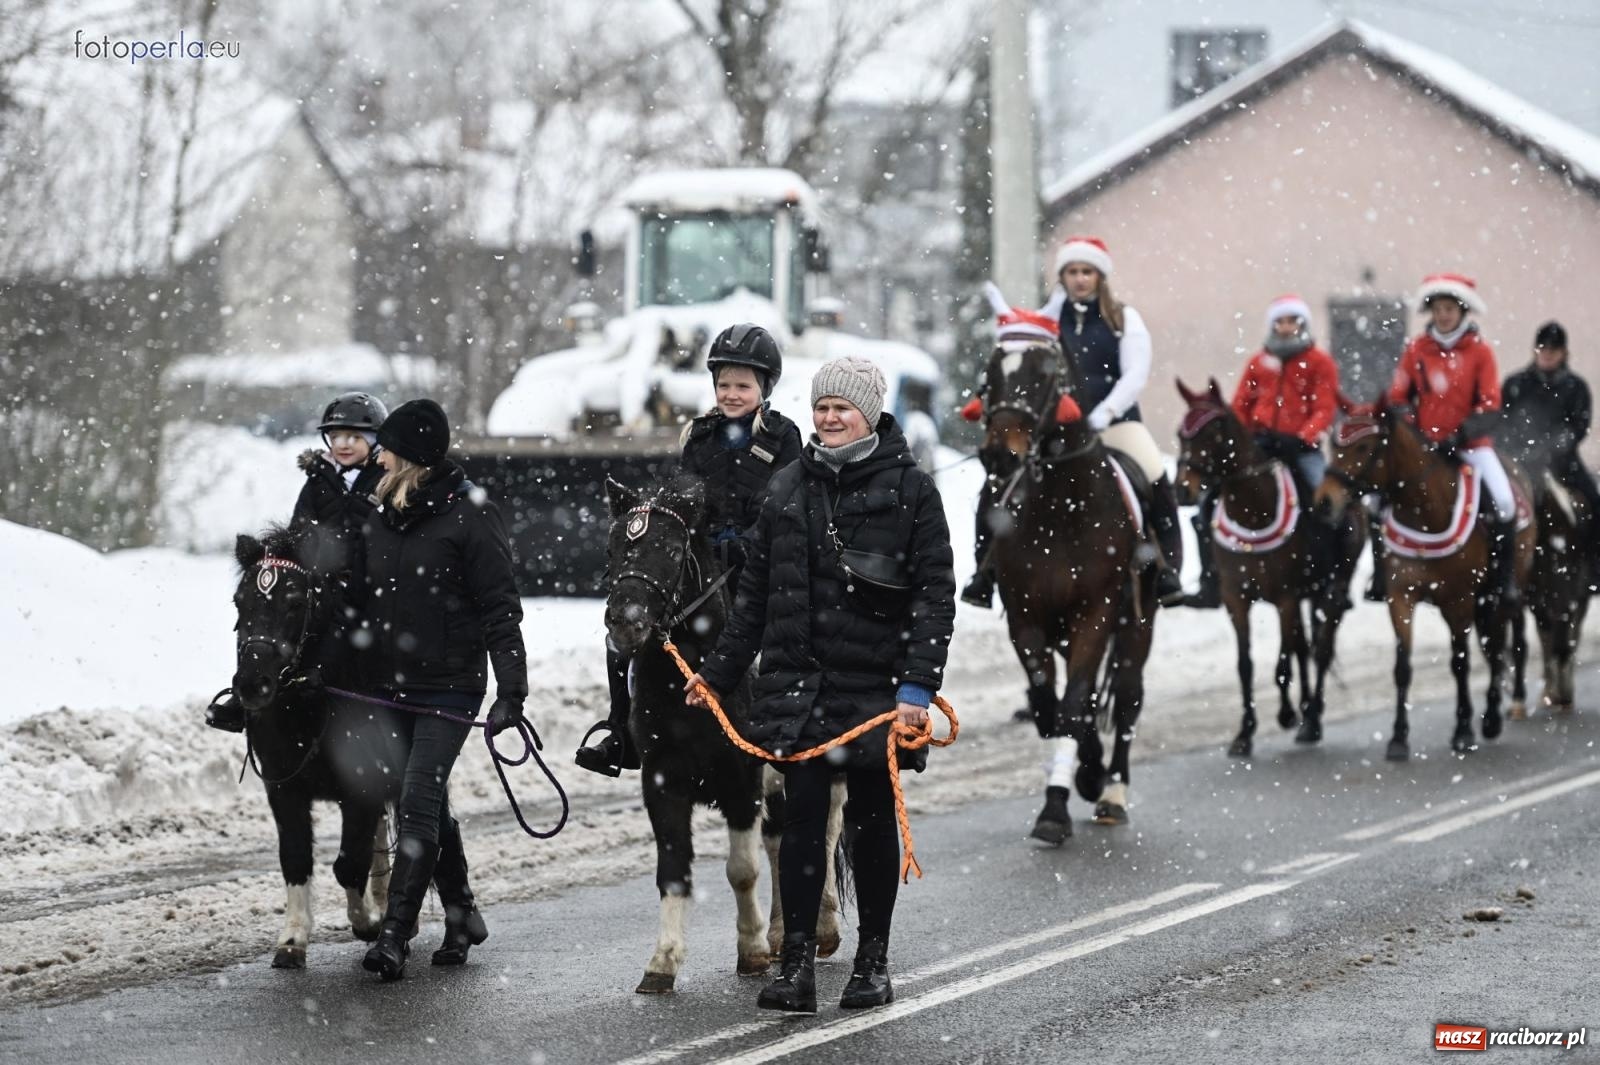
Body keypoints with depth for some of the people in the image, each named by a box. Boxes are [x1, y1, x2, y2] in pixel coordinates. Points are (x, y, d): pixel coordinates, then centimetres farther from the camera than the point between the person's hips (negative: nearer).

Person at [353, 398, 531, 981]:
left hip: (449, 687, -7)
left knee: (418, 802, -13)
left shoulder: (469, 517, -11)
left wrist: (511, 690, -18)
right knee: (426, 805, 14)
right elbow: (360, 599, 16)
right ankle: (461, 915, 28)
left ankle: (395, 934, -13)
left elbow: (501, 609, -12)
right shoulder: (380, 516, 9)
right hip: (389, 686, 7)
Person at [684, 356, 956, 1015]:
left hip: (877, 684, -3)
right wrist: (719, 671, 13)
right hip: (798, 682, 3)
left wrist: (918, 685, -15)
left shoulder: (910, 489, -3)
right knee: (802, 817, -3)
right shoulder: (789, 489, 9)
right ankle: (797, 966, -3)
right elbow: (755, 593, 16)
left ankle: (873, 961, 20)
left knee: (873, 821, 8)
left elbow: (935, 595, -7)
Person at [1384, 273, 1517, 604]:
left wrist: (1461, 435, -19)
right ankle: (1382, 569, 5)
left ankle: (1503, 573, -4)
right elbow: (1397, 399, 7)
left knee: (1503, 501, -20)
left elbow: (1489, 405, -6)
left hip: (1470, 443, -2)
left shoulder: (1480, 350, -2)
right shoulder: (1415, 350, 4)